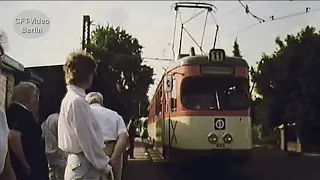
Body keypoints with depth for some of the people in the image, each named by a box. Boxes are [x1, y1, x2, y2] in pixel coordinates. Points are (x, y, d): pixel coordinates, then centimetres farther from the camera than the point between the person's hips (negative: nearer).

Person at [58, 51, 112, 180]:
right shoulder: (77, 101, -18)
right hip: (84, 169, -10)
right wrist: (105, 167, -9)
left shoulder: (71, 98, 12)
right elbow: (88, 141, -19)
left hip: (80, 165, 10)